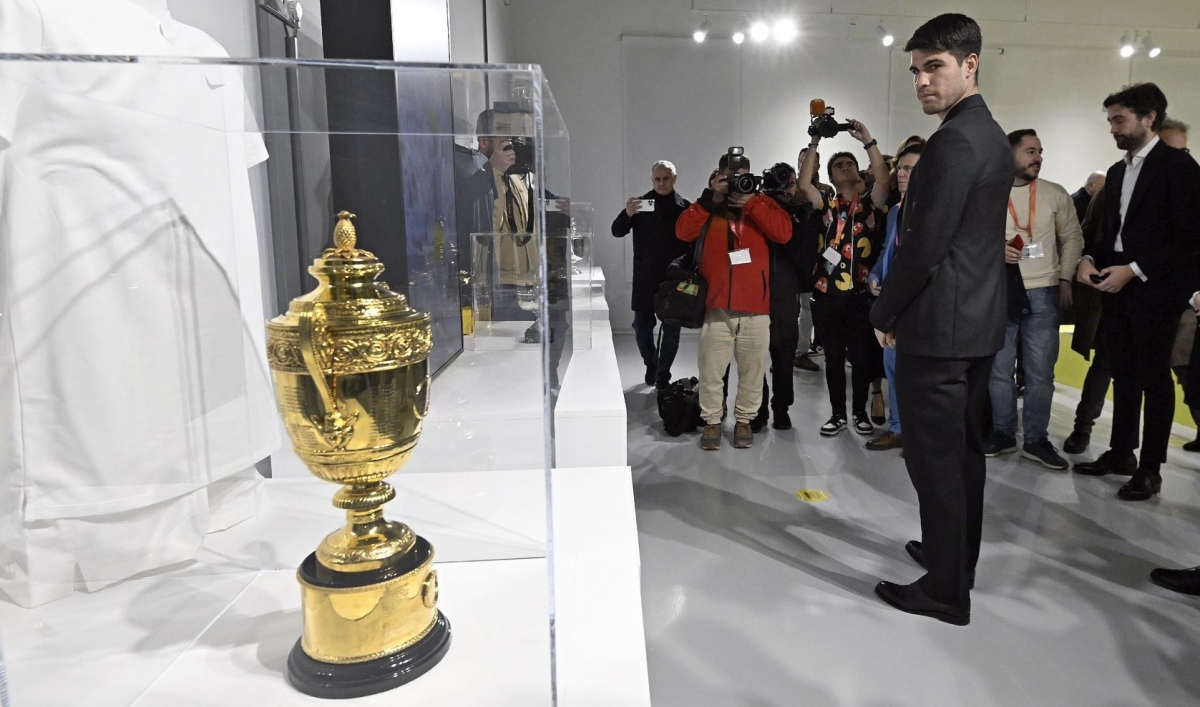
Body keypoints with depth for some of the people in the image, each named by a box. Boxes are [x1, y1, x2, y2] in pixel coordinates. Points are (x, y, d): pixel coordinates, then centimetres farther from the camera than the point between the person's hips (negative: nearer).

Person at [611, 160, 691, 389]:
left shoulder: (685, 207, 0)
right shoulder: (640, 203, 3)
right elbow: (617, 231, -4)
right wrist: (627, 215, -24)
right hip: (645, 278, 1)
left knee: (671, 330, 4)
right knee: (642, 327, 6)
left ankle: (663, 374, 17)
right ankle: (651, 365, 30)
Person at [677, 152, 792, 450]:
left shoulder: (763, 203, 9)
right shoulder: (707, 205, 10)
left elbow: (784, 232, -9)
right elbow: (684, 232, -8)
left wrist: (750, 203, -13)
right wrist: (711, 199, -13)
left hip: (756, 307, 1)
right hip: (716, 306, 0)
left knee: (752, 370, 7)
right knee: (711, 370, 2)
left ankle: (744, 420, 22)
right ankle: (712, 421, 16)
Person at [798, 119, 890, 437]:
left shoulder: (871, 204, 7)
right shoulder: (826, 205, 10)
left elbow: (883, 181, -12)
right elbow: (804, 184, -7)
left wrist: (868, 141, -14)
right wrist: (814, 143, -8)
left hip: (861, 295, -1)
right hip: (826, 295, 1)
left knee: (862, 357, 5)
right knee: (834, 358, 9)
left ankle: (860, 412, 21)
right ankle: (837, 413, 20)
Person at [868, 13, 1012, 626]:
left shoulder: (953, 142, -16)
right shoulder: (993, 138, 14)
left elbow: (923, 247, -20)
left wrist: (884, 313, -7)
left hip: (937, 327, -10)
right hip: (980, 322, 10)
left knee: (934, 457, -1)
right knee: (964, 449, 18)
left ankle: (946, 590, 10)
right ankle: (957, 559, 33)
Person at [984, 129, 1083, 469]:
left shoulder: (1056, 194, 5)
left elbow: (1072, 237, 10)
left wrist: (1065, 279, 2)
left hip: (1043, 294, 1)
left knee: (1040, 371, 2)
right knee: (999, 369, 7)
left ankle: (1037, 439, 14)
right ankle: (1003, 434, 19)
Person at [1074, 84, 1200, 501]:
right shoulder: (1117, 171, 15)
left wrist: (1135, 270, -18)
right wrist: (1091, 258, -1)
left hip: (1154, 291, -7)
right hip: (1116, 289, 7)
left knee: (1154, 379, 1)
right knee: (1124, 376, 13)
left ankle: (1150, 468, 9)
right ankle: (1121, 452, 23)